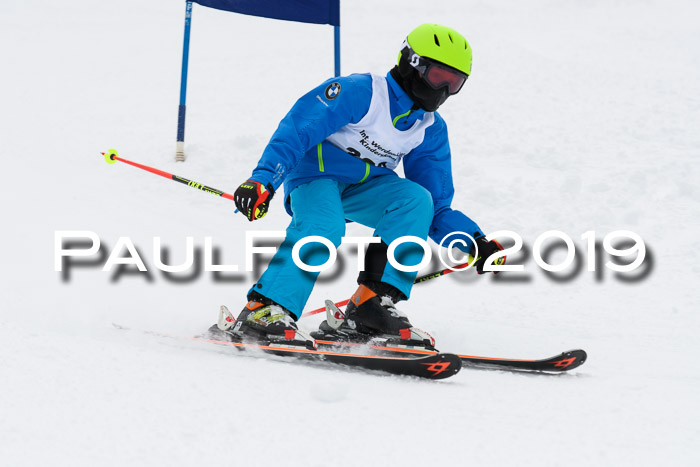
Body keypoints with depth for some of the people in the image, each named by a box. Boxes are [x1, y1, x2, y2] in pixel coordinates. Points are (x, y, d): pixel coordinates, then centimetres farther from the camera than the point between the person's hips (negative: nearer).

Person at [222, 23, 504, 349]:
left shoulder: (431, 131, 4)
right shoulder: (362, 93, -16)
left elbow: (437, 210, 6)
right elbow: (297, 130, -23)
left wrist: (476, 243, -10)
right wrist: (263, 179, -36)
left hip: (364, 187, 6)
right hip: (315, 174, -6)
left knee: (417, 200, -23)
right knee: (325, 226, -37)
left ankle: (373, 304, -25)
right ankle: (263, 310, -34)